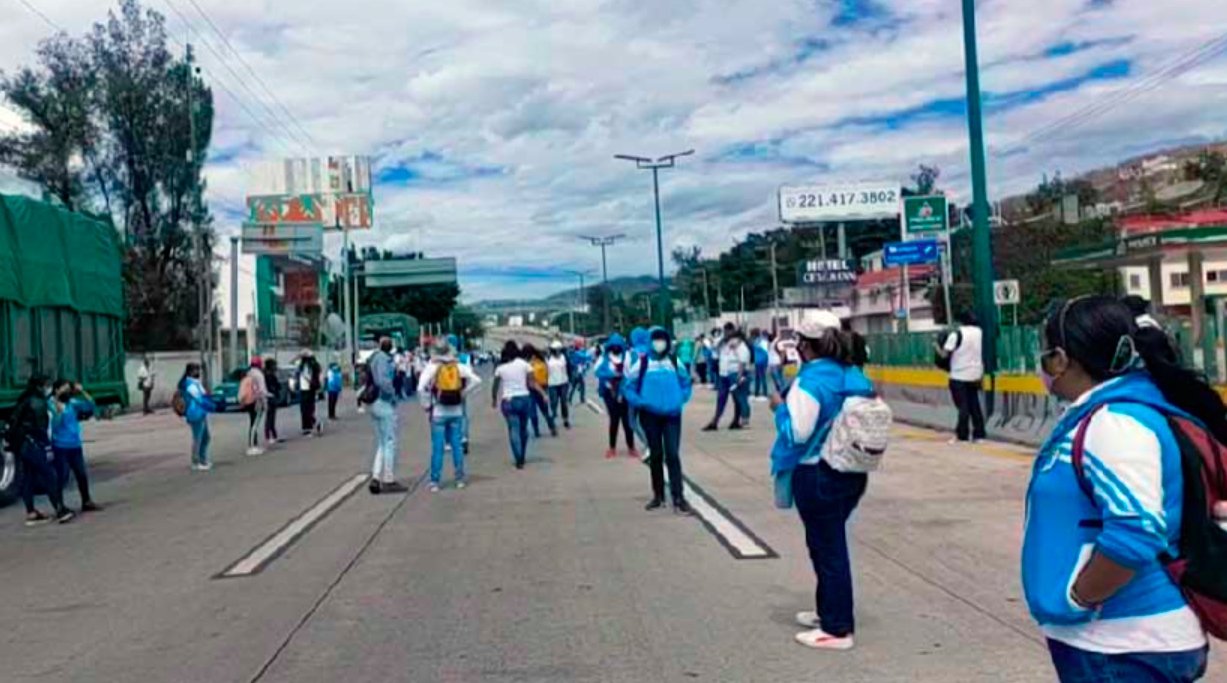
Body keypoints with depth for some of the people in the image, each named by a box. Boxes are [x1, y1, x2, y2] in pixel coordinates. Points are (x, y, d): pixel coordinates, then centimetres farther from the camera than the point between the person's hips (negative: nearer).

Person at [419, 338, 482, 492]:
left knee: (437, 447, 2)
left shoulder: (432, 367, -7)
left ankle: (435, 482, 4)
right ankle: (460, 479, 15)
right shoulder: (459, 366, 1)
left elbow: (421, 388, -16)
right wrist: (463, 393, 3)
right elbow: (476, 381, -2)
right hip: (456, 411, 2)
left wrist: (426, 406, -4)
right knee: (457, 445, 10)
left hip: (438, 412, -2)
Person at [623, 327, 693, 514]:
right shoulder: (642, 364, -4)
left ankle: (678, 497, -4)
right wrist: (640, 403, -13)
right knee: (656, 455, 10)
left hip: (672, 415, 0)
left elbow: (686, 383, 14)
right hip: (650, 415, 0)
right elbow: (628, 387, 0)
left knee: (673, 455, -6)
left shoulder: (675, 363, 3)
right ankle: (658, 495, 22)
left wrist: (681, 400, -1)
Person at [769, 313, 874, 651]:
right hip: (854, 471, 8)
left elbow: (797, 432, -22)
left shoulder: (810, 380, -18)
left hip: (817, 476, -8)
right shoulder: (856, 377, 5)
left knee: (827, 547, 2)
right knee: (829, 541, 23)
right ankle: (828, 610, 36)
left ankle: (837, 630, 11)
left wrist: (780, 407, -6)